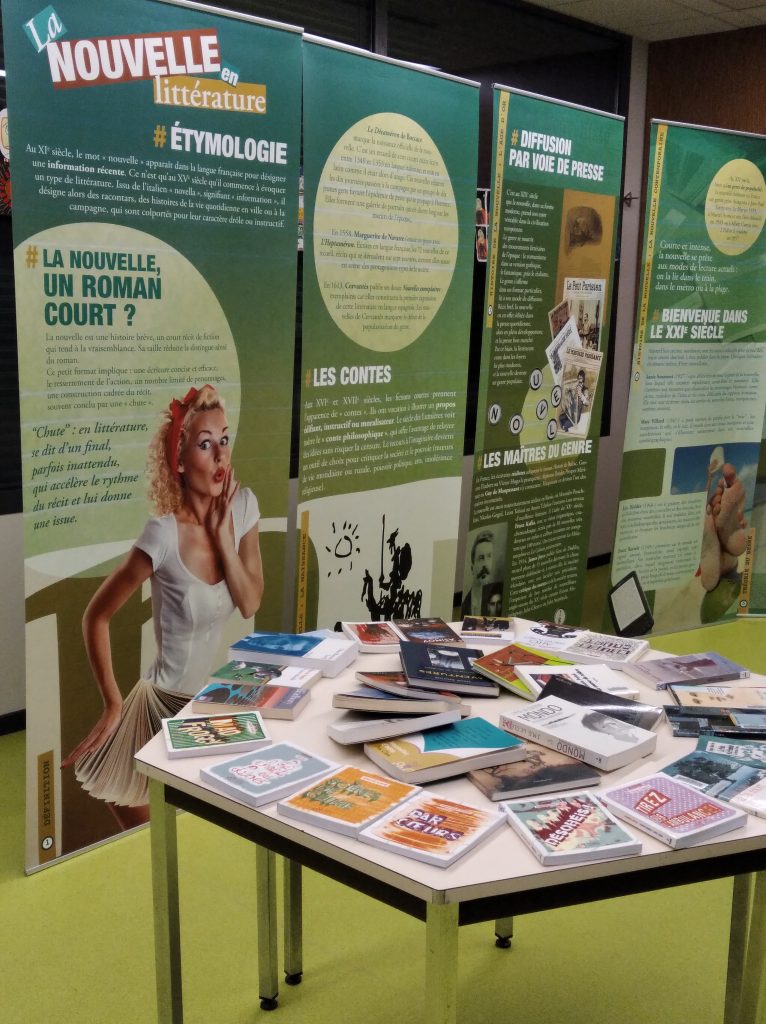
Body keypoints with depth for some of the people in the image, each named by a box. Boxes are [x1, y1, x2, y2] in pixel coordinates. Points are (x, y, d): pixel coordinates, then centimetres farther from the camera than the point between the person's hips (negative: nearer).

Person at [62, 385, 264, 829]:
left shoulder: (243, 504, -10)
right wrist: (114, 706, -13)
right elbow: (96, 617, -18)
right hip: (169, 702, -5)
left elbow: (251, 604, -8)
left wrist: (223, 535, -21)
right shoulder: (164, 534, -27)